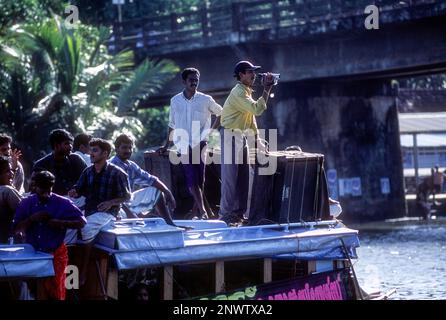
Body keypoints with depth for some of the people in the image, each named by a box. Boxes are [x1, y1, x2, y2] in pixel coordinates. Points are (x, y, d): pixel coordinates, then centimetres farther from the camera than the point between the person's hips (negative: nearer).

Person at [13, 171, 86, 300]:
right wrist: (32, 219, -17)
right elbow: (16, 229, 0)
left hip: (54, 254, -3)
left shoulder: (62, 203, -5)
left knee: (54, 293, -3)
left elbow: (82, 222, -5)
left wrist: (60, 223, -18)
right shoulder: (26, 203, 2)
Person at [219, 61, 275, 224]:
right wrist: (266, 90, -22)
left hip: (241, 135, 10)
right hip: (231, 135, -10)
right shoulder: (238, 92, -18)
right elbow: (257, 109, -28)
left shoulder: (246, 92, 15)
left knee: (243, 174, 11)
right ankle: (226, 213, -7)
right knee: (230, 175, -9)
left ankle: (239, 211, 17)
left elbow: (251, 115, 20)